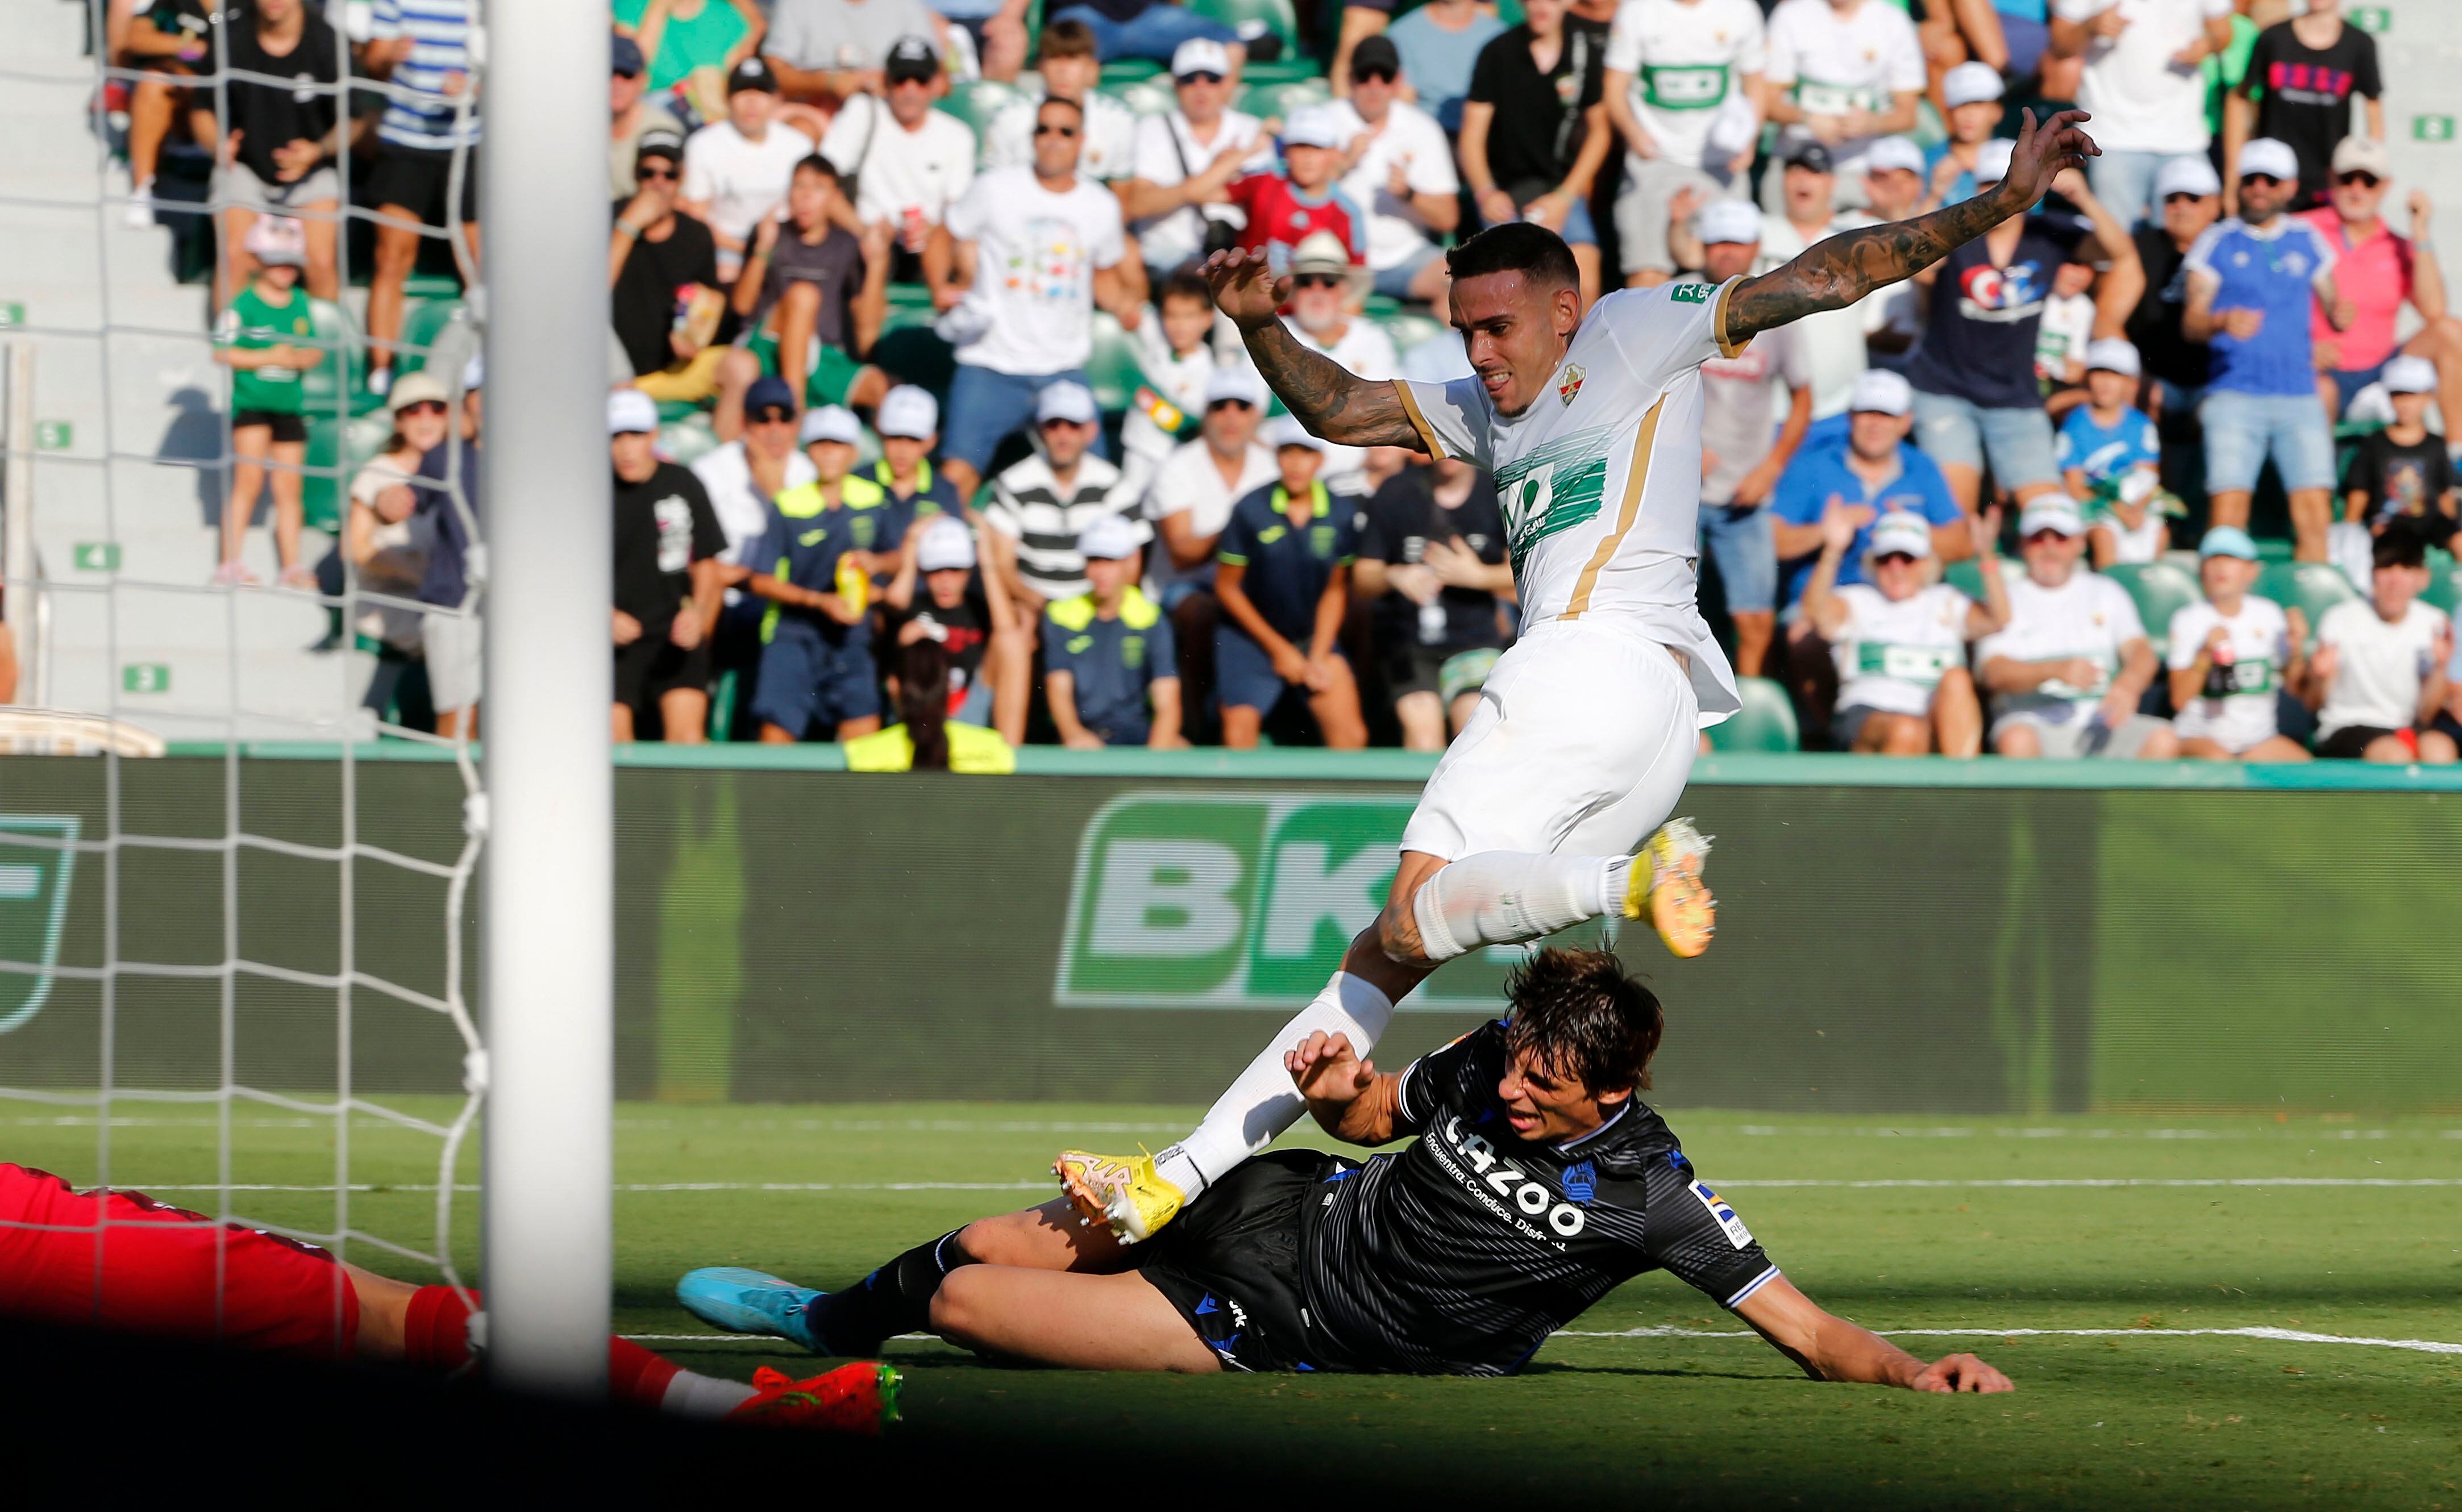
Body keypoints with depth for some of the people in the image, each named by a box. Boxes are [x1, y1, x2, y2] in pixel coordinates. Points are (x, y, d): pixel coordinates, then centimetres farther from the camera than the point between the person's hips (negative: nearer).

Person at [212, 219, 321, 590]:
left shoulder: (300, 303, 9)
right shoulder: (243, 306, -8)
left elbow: (316, 350, 14)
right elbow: (223, 352, -12)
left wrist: (303, 358, -9)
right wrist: (268, 358, -15)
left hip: (290, 406, 5)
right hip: (250, 402, -5)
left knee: (289, 489, 7)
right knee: (249, 479, -10)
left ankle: (292, 566, 12)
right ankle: (231, 563, -7)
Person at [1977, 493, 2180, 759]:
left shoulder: (2105, 593, 20)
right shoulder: (2007, 600, 13)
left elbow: (2140, 651, 5)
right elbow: (1995, 672, -3)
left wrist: (2129, 685, -20)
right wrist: (2057, 671, -22)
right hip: (2030, 719, -2)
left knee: (2163, 740, -27)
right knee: (2017, 740, -38)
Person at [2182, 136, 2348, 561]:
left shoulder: (2308, 240, 14)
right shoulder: (2217, 242, 6)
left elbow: (2331, 300, 20)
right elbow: (2191, 323, -2)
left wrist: (2339, 315, -5)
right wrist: (2223, 323, -25)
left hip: (2299, 395, 2)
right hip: (2234, 394, -2)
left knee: (2313, 511, -8)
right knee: (2227, 514, -13)